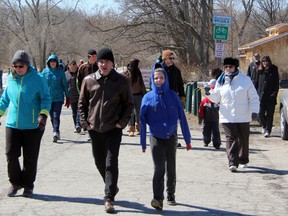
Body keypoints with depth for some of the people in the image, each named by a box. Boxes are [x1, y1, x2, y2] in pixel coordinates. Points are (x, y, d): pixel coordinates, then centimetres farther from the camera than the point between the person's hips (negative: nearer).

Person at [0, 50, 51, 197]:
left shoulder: (37, 79, -7)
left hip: (32, 126, -3)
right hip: (12, 123, 3)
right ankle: (15, 183, 18)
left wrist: (43, 114, -19)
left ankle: (28, 185, 21)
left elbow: (46, 99, -5)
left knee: (30, 157, 5)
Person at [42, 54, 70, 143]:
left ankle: (56, 133, -19)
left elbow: (65, 85, 5)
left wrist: (68, 97, 5)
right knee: (52, 116, 10)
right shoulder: (45, 71, 3)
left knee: (56, 116, -12)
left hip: (58, 98, -2)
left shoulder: (60, 72, 0)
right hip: (48, 98, 2)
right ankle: (56, 133, 22)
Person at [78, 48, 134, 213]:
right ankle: (112, 187, 35)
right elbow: (82, 103, 11)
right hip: (94, 129, 3)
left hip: (113, 130, -3)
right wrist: (85, 122, 1)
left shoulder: (121, 81, -2)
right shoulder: (89, 80, 3)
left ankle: (109, 198, -8)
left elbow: (129, 104, 5)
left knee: (111, 163, -10)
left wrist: (122, 122, -5)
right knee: (100, 162, 14)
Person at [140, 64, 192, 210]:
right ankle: (158, 199, -17)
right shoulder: (148, 98, -4)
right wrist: (143, 143, -2)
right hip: (156, 138, -1)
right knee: (159, 168, -13)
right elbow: (142, 121, -1)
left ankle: (171, 196, 26)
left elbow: (182, 117, 0)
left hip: (171, 137, 2)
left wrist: (187, 139, 0)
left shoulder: (172, 96, -2)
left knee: (171, 169, 11)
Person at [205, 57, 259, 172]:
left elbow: (253, 97, 2)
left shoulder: (245, 80, 1)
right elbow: (216, 98, 12)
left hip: (243, 117, 0)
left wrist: (254, 111, -9)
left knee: (243, 140, 12)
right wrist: (209, 94, -9)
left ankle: (243, 160, 31)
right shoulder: (221, 81, 6)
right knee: (231, 139, -11)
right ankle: (233, 163, -14)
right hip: (227, 117, 0)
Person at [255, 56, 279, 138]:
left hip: (270, 97, -2)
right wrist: (258, 93, 3)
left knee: (269, 115, 1)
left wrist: (274, 94, -8)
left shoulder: (273, 71, 1)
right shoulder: (260, 72, 7)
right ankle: (264, 126, 24)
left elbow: (276, 85, 1)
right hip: (261, 96, 2)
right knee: (261, 113, -3)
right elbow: (257, 84, 13)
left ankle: (268, 131, 9)